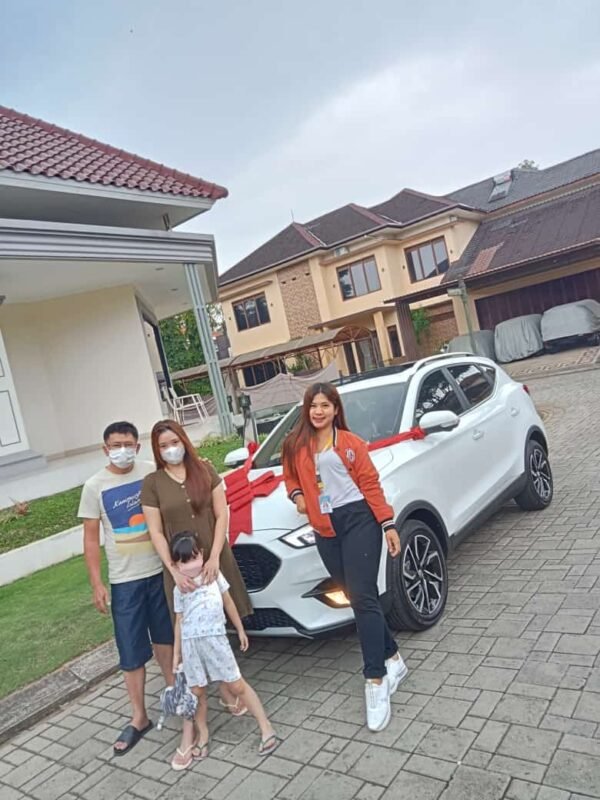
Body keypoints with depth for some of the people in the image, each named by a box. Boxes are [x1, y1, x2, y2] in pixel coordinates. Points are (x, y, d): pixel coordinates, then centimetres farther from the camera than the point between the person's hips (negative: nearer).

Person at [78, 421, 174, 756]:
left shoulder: (153, 472, -4)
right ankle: (139, 718, 19)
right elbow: (91, 538, -3)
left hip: (161, 569, 2)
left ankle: (174, 688, 39)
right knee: (132, 650, 5)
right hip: (125, 579, -1)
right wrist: (97, 583, -7)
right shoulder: (95, 486, -7)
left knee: (166, 636, 18)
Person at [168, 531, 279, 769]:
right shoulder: (179, 589, 5)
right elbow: (179, 621, 9)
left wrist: (240, 630, 16)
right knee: (197, 693, 8)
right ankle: (202, 738, 24)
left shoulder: (214, 574, 5)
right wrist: (176, 653, 7)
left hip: (215, 638, -1)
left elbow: (228, 602, 13)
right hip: (190, 644, 1)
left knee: (237, 685, 3)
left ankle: (266, 727, 10)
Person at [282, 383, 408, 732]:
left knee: (363, 597, -10)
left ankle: (375, 681, -3)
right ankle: (392, 659, 27)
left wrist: (387, 524, -5)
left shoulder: (350, 442, 2)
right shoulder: (296, 446, 9)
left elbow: (370, 483, -1)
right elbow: (291, 476, 22)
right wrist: (297, 495, 0)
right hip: (326, 529, 4)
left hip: (358, 520, -3)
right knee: (358, 598, 9)